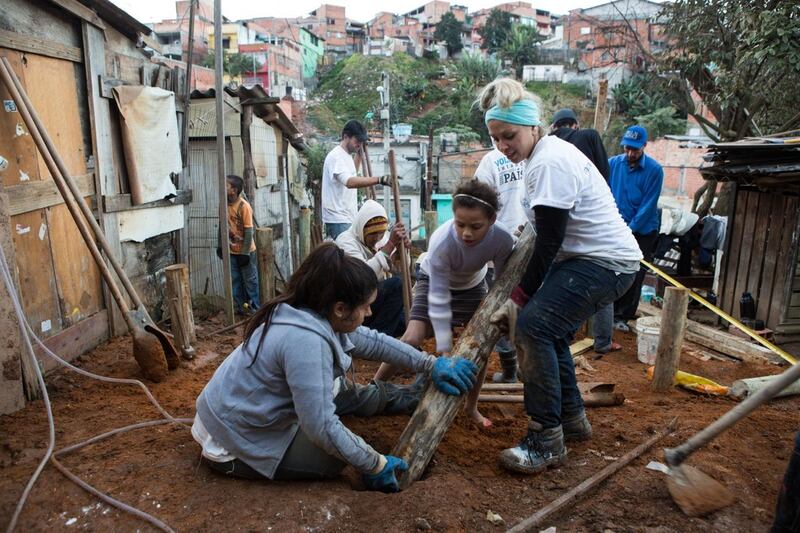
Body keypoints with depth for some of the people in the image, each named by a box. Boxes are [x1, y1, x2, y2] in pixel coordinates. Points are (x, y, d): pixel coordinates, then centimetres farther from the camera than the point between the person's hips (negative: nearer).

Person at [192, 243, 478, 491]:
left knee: (360, 394, 11)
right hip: (235, 444, -9)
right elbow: (322, 428, -33)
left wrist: (432, 365, 5)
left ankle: (421, 397, 30)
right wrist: (376, 465, -20)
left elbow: (373, 342, 4)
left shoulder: (318, 314, -8)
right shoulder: (306, 340, -36)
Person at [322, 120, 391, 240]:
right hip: (338, 220, -10)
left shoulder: (348, 156, 17)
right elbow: (350, 182, -34)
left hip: (348, 217, 10)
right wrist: (379, 179, -42)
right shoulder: (336, 156, -15)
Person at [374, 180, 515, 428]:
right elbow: (439, 300, -37)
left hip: (472, 284, 3)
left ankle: (472, 407, 18)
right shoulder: (441, 242, -41)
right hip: (434, 280, -3)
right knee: (411, 339, -16)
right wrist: (446, 353, -34)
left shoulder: (503, 240, -35)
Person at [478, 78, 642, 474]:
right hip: (589, 256, 11)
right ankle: (572, 419, 28)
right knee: (549, 331, 14)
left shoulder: (549, 163, -20)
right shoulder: (547, 153, 12)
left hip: (606, 262, -11)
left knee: (532, 327, -19)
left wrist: (519, 298, -15)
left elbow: (549, 242, -21)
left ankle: (547, 441, -10)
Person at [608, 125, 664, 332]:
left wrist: (629, 229, -17)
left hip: (642, 231, -1)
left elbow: (648, 205, -13)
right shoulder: (613, 163, -4)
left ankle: (623, 316, 15)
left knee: (635, 276, 3)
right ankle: (609, 312, 15)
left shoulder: (654, 170, -12)